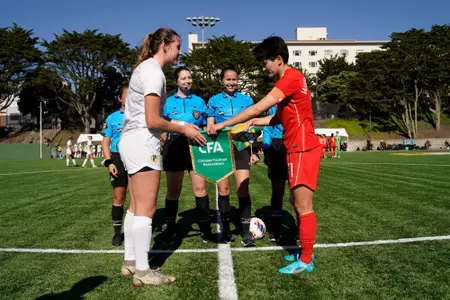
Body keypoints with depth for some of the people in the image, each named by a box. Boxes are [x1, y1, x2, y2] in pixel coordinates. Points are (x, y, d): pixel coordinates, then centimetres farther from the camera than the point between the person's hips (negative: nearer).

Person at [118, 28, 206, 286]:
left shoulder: (146, 68, 18)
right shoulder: (153, 71, -12)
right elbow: (153, 121, -18)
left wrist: (180, 124, 11)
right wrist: (183, 129, -6)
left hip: (133, 141, 10)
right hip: (143, 142, -10)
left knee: (137, 206, 14)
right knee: (146, 209, -5)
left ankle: (131, 262, 22)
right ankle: (143, 272, 2)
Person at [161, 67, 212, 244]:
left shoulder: (199, 101, 13)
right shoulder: (168, 102, 11)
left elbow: (207, 126, 12)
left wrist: (198, 118, -7)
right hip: (175, 146, 0)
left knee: (200, 188, -4)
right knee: (173, 190, 5)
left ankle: (205, 228, 8)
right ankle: (170, 228, 17)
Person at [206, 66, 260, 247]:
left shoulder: (246, 100, 8)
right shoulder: (214, 101, 7)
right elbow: (210, 127, 9)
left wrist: (254, 151, 4)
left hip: (241, 148, -1)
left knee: (242, 190, -8)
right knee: (223, 190, 5)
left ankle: (246, 232, -1)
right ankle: (225, 229, 17)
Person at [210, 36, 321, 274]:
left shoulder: (291, 78, -16)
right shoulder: (288, 79, 15)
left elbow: (257, 108, -21)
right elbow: (280, 117, 18)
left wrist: (223, 124, -15)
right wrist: (253, 122, 6)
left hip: (303, 150, -10)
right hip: (297, 150, 10)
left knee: (303, 206, -3)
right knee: (298, 204, 15)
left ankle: (306, 261, 6)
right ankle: (304, 252, 26)